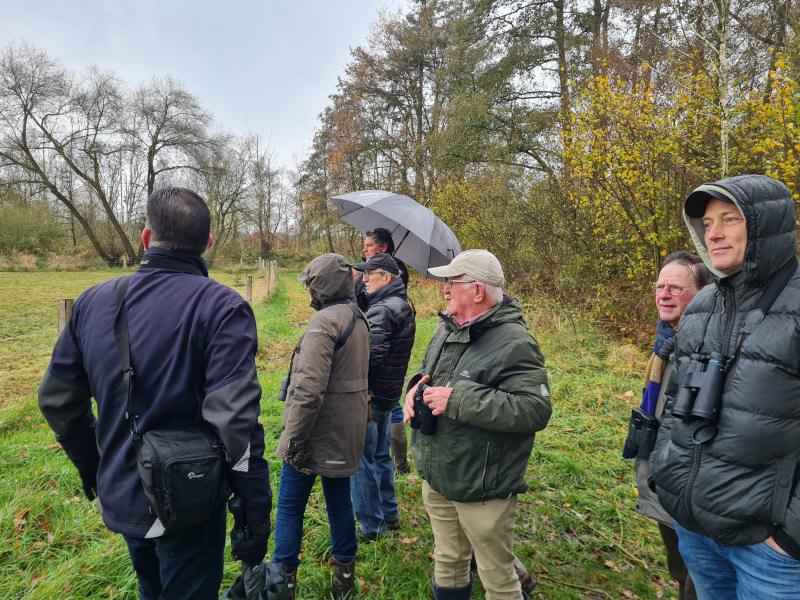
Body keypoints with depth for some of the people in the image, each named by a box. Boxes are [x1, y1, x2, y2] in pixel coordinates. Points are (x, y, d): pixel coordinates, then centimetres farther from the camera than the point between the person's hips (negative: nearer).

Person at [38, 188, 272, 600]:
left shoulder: (94, 300, -2)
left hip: (119, 500, 6)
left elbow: (56, 399, 6)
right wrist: (257, 514, -17)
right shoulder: (222, 309, -21)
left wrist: (92, 469, 20)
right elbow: (236, 422, -27)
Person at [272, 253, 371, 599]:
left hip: (317, 432, -8)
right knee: (339, 501, 20)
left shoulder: (325, 320, -20)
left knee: (290, 506, 10)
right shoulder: (359, 318, 9)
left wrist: (293, 438, -20)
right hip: (348, 431, 8)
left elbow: (309, 387, -27)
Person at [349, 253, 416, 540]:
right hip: (389, 393, 10)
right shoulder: (404, 305, 9)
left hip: (369, 396, -10)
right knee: (381, 455, 22)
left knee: (361, 461, 5)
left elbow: (370, 357, -26)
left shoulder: (381, 311, -22)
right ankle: (389, 514, 36)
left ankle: (371, 525, 18)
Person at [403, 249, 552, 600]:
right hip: (436, 478, 7)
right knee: (448, 563, 28)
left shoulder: (514, 344, -22)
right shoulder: (447, 327, 4)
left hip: (483, 489, -7)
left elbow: (535, 410, -29)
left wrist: (459, 399, -30)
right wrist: (417, 386, -5)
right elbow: (428, 370, 19)